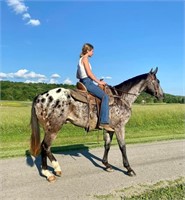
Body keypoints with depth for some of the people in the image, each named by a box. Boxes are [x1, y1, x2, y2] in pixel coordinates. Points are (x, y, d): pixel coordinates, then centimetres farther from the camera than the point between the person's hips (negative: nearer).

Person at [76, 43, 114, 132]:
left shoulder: (81, 59, 23)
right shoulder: (85, 58, -5)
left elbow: (77, 75, 23)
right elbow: (89, 73, -15)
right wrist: (99, 82, -8)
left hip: (83, 82, 10)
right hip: (87, 82, -10)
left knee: (103, 96, 18)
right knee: (105, 96, -20)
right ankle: (104, 123, -27)